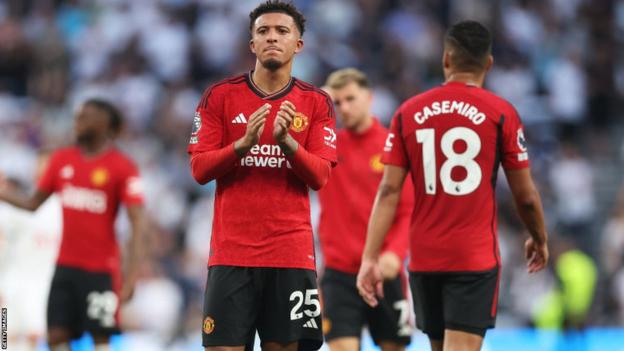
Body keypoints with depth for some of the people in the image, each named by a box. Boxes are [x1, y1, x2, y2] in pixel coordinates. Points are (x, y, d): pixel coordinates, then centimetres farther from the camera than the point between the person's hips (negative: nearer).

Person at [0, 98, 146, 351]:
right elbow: (33, 204, 16)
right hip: (65, 266, 5)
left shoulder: (122, 168, -8)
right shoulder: (62, 159, 8)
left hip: (101, 271, -5)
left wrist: (130, 278, -19)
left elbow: (137, 224, -12)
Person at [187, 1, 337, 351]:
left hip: (292, 252, 1)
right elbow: (200, 169, 1)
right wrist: (244, 143, -16)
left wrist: (287, 141, -18)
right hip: (232, 252, 0)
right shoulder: (220, 96, 5)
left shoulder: (316, 102, 7)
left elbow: (320, 176, -1)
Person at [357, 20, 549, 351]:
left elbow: (389, 191, -1)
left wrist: (370, 258, -1)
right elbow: (525, 195, 1)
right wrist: (539, 239, 19)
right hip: (476, 258, -4)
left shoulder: (408, 112, 4)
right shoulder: (501, 113, -4)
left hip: (423, 258, 4)